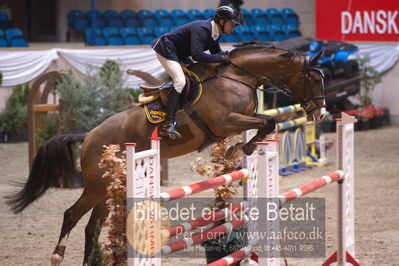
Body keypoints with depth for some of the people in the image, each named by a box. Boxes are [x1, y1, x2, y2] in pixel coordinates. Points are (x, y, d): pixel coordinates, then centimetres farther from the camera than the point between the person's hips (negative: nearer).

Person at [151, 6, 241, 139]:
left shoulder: (215, 32, 2)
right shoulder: (202, 29, -28)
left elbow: (216, 51, 15)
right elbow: (197, 55, -36)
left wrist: (228, 57, -6)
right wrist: (221, 58, -30)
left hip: (179, 53, 11)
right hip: (165, 49, -11)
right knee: (180, 81, -24)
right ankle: (168, 125, -29)